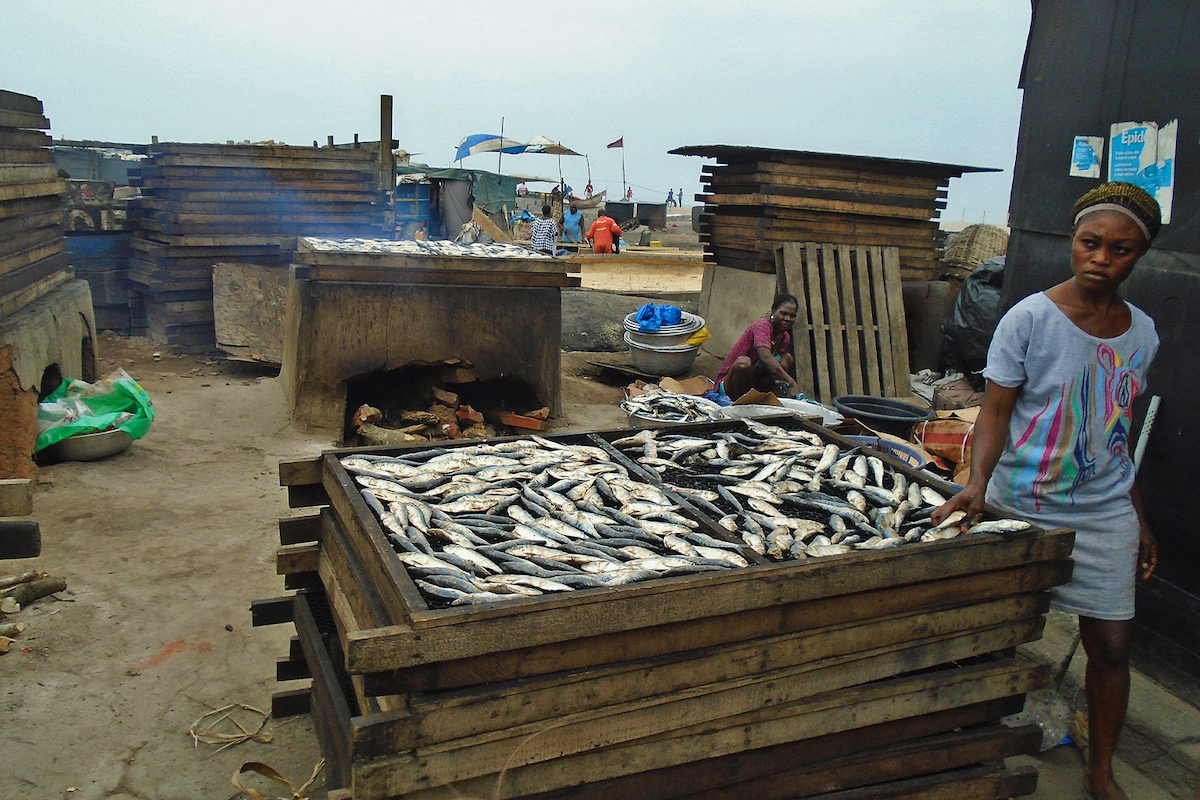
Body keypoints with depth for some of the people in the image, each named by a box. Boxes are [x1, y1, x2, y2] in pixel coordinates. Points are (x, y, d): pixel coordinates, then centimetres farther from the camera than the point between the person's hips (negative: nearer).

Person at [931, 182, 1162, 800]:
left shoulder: (1141, 333, 3)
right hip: (1022, 507, -4)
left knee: (1111, 644, 9)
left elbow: (1115, 431, 11)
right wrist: (977, 483, -27)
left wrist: (1139, 518, 14)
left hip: (1104, 514, 4)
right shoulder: (1030, 319, -12)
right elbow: (995, 412, -11)